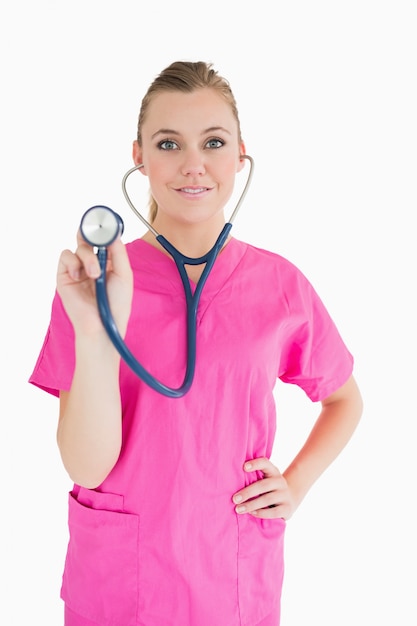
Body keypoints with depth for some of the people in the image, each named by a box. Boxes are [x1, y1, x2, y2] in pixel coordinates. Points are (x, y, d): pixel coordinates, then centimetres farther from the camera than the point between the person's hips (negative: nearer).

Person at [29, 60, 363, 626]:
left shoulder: (279, 283, -6)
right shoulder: (92, 279, -10)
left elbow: (344, 399, 11)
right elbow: (87, 468, -16)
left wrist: (297, 484, -3)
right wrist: (96, 333, -28)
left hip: (236, 577, 1)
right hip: (117, 579, -1)